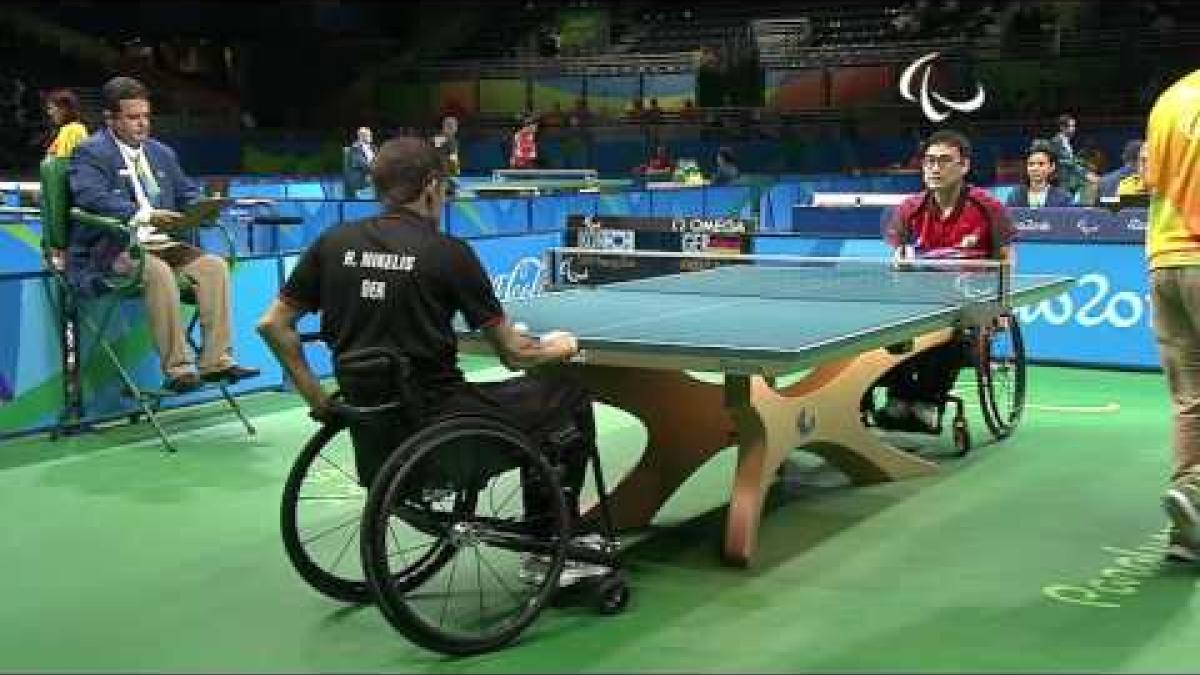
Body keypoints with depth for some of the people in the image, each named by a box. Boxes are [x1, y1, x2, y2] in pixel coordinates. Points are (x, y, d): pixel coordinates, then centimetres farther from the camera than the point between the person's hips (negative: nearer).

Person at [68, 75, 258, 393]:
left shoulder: (162, 153, 21)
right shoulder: (90, 153, -2)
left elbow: (188, 194, 23)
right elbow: (92, 199, -19)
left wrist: (201, 210, -3)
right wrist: (143, 216, -33)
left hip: (161, 243, 7)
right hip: (111, 248, -7)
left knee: (214, 265, -17)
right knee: (159, 273, -35)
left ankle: (216, 360, -19)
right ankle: (178, 369, -32)